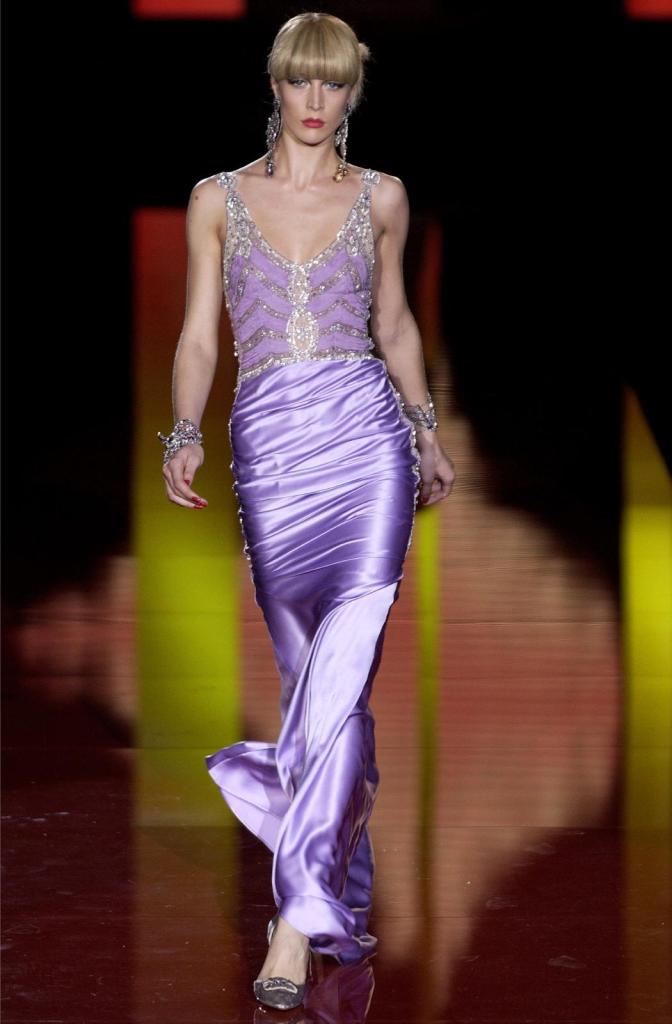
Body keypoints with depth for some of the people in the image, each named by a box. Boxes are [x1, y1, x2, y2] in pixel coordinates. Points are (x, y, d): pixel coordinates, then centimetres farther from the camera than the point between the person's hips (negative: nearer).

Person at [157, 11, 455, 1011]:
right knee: (314, 682, 6)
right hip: (269, 446, 1)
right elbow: (199, 335, 9)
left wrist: (426, 431, 16)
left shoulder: (381, 197, 11)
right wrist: (185, 434, -6)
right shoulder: (219, 198, 11)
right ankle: (346, 896, 22)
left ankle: (297, 923, -17)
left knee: (340, 676, -15)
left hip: (365, 434, -1)